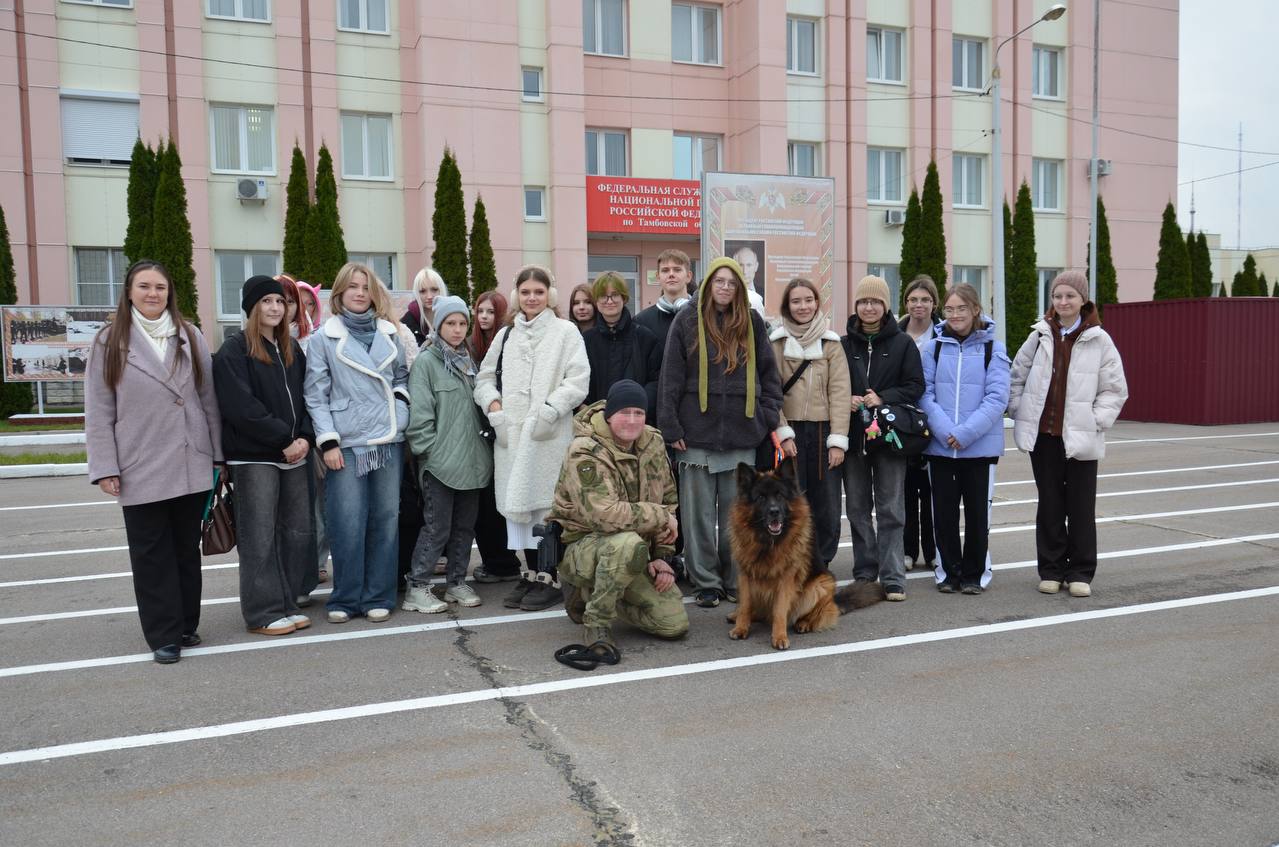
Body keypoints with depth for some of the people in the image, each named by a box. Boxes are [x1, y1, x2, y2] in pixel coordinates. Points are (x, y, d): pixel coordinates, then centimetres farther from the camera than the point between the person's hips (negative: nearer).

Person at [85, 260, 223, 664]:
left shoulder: (190, 338, 7)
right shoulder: (109, 343, 1)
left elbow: (208, 400, 8)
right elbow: (99, 412, -1)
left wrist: (217, 455, 6)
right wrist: (105, 468, -6)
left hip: (191, 466, 2)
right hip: (141, 471, -2)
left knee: (188, 549, 12)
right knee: (152, 555, 4)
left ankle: (186, 624, 25)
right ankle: (164, 635, 12)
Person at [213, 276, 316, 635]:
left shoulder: (292, 349, 15)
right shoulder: (234, 351, -5)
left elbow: (306, 398, 13)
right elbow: (242, 406, -14)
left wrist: (305, 437, -4)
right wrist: (284, 439, -14)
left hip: (294, 455, 6)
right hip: (254, 457, -6)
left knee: (297, 531, 8)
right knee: (259, 537, -2)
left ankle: (288, 603, 19)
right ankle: (263, 612, 7)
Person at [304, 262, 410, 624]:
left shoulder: (388, 333, 12)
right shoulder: (325, 337, 3)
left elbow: (401, 377, 23)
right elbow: (315, 394, 0)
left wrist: (401, 404, 2)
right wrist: (328, 441, -8)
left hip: (388, 440, 3)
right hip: (347, 443, -3)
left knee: (386, 519, 5)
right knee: (348, 524, -5)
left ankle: (378, 597, 15)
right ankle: (345, 598, 10)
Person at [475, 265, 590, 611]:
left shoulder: (565, 331, 2)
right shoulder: (506, 334, 17)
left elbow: (578, 380, -6)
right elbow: (485, 377, 19)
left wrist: (548, 410, -16)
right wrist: (493, 405, 0)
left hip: (549, 435, -5)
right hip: (511, 434, 5)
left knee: (547, 504, -5)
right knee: (518, 504, 8)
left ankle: (552, 579, 5)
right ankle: (530, 574, 20)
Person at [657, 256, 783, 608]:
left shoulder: (752, 323, 9)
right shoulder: (688, 321, 2)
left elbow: (769, 375, 11)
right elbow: (671, 377, -1)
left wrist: (768, 418, 2)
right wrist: (671, 429, -6)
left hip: (742, 434, 2)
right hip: (698, 433, -2)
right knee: (699, 514, 4)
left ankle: (736, 580, 20)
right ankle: (705, 582, 15)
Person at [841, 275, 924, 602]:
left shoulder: (903, 343, 2)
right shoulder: (844, 344, 5)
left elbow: (915, 387, -1)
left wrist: (883, 398, -14)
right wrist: (846, 400, -10)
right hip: (852, 435, 2)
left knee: (890, 509, 0)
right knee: (857, 508, 8)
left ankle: (892, 576, 5)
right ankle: (864, 573, 19)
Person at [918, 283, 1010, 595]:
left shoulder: (993, 347, -1)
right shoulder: (933, 347, 4)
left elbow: (997, 397, -8)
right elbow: (925, 393, -1)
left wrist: (966, 433, -16)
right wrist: (945, 431, -15)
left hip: (981, 446, -1)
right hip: (940, 446, 2)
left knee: (977, 513, 6)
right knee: (944, 512, 8)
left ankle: (974, 574, 21)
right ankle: (949, 572, 23)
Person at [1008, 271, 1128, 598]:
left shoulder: (1098, 340, -2)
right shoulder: (1040, 336, 5)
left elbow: (1115, 389, 1)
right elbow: (1016, 376, 13)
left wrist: (1096, 421, -8)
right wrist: (1019, 412, 4)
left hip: (1079, 437, -2)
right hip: (1043, 435, 2)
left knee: (1081, 507, 5)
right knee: (1049, 505, 9)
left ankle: (1080, 573, 17)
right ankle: (1051, 570, 19)